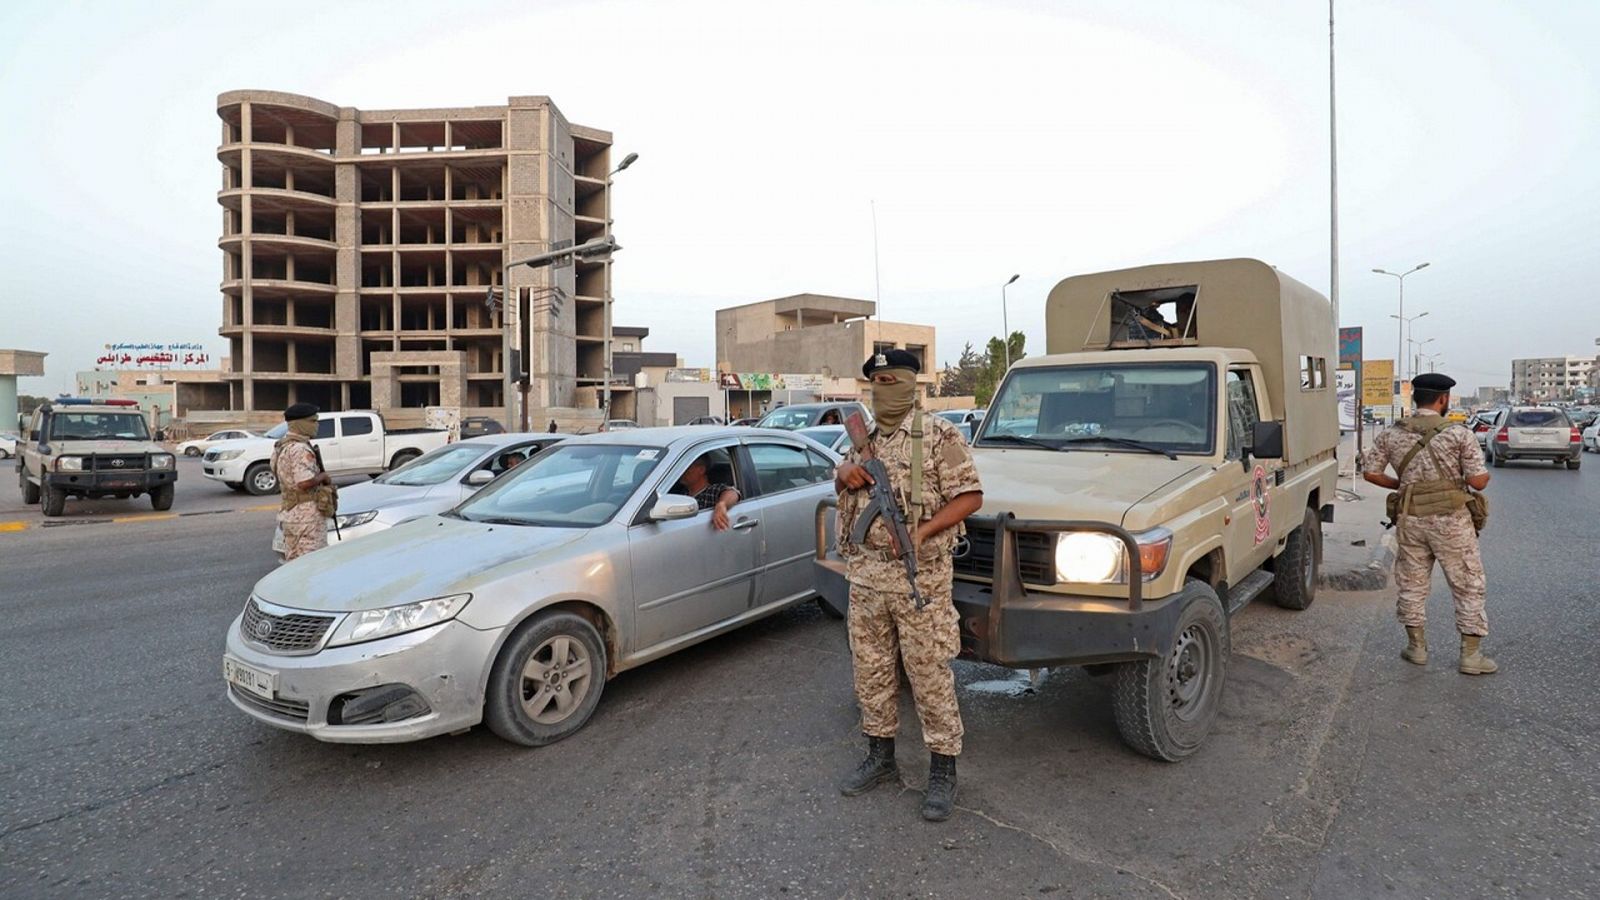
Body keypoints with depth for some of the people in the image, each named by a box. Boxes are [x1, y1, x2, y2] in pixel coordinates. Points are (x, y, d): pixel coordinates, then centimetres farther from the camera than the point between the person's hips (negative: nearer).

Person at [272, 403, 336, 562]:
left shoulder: (281, 446, 15)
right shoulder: (300, 449, -18)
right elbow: (305, 482, -29)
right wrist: (323, 476, -11)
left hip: (289, 513, 10)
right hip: (307, 515, -10)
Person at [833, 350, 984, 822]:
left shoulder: (939, 436, -7)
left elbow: (970, 496, -10)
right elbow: (840, 482, 26)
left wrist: (923, 531, -22)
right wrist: (845, 473, 0)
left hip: (919, 577, -6)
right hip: (865, 574, 7)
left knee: (930, 675, 1)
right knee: (870, 671, 15)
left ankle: (943, 771, 16)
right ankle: (880, 757, 31)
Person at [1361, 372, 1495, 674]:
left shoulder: (1393, 434, 0)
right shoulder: (1458, 433, -10)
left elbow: (1369, 472, 4)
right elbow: (1479, 482, -12)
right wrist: (1485, 474, 11)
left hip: (1410, 520, 3)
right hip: (1450, 521, -3)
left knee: (1412, 584, 15)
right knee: (1468, 587, 10)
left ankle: (1417, 647, 24)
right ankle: (1470, 655, 13)